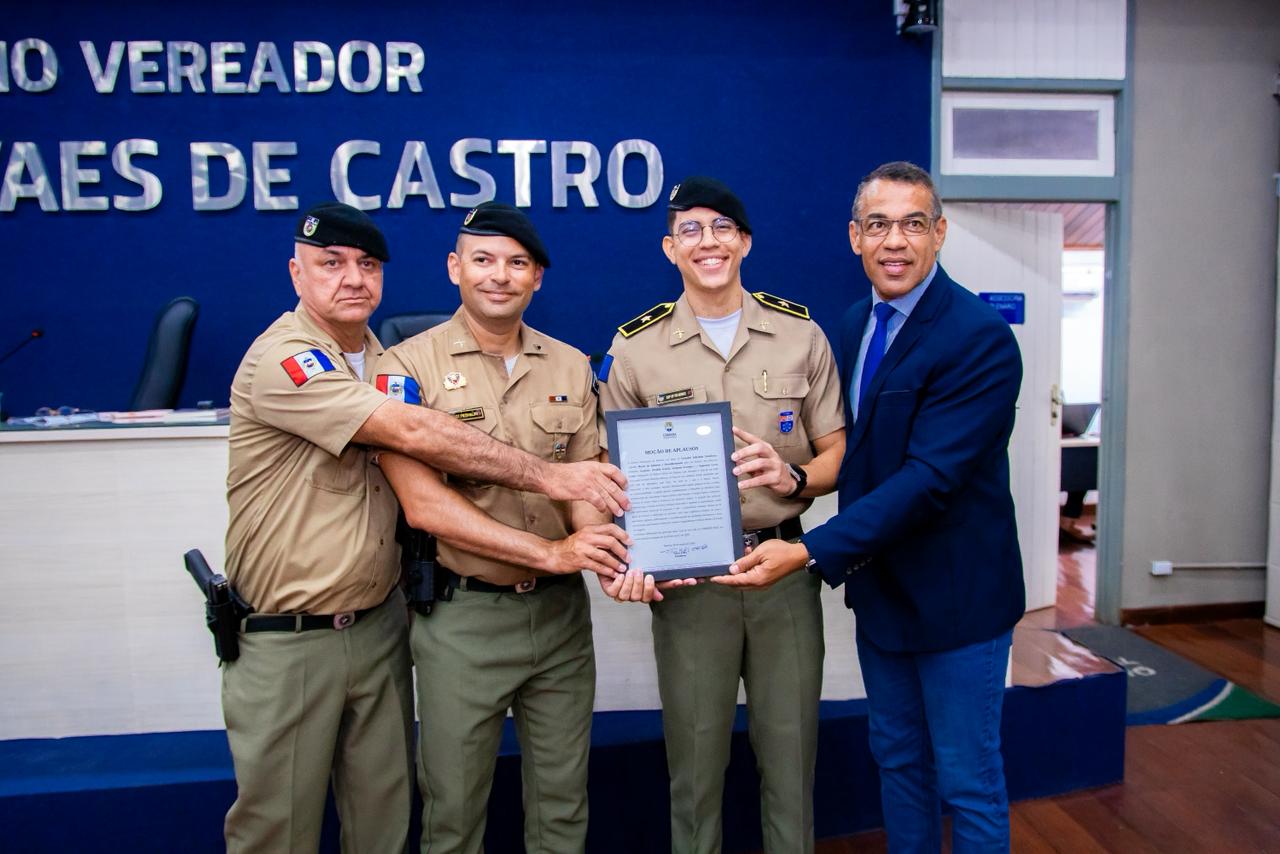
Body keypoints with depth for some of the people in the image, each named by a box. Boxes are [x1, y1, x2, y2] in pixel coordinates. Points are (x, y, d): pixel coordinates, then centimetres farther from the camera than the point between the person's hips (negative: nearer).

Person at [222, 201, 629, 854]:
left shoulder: (384, 361, 9)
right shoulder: (281, 360, -17)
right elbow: (415, 435, -25)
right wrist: (548, 476, -21)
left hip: (379, 624, 6)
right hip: (287, 644, -6)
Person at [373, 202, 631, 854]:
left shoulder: (571, 368, 6)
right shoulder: (409, 366, -7)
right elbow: (423, 505, -14)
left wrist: (610, 555, -18)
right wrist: (551, 552, -20)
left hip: (562, 610, 4)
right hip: (462, 614, -3)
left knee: (562, 800, 17)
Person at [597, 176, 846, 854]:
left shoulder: (800, 333, 4)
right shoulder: (633, 349, 1)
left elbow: (837, 454, 8)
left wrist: (793, 476, -14)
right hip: (686, 575, -1)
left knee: (790, 753, 12)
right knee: (695, 757, 11)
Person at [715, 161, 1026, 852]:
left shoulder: (980, 338, -21)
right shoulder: (856, 325, 5)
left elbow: (929, 477, -28)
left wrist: (809, 552, -31)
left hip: (953, 594, -7)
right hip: (878, 586, 7)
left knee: (967, 781, 9)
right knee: (897, 759, 22)